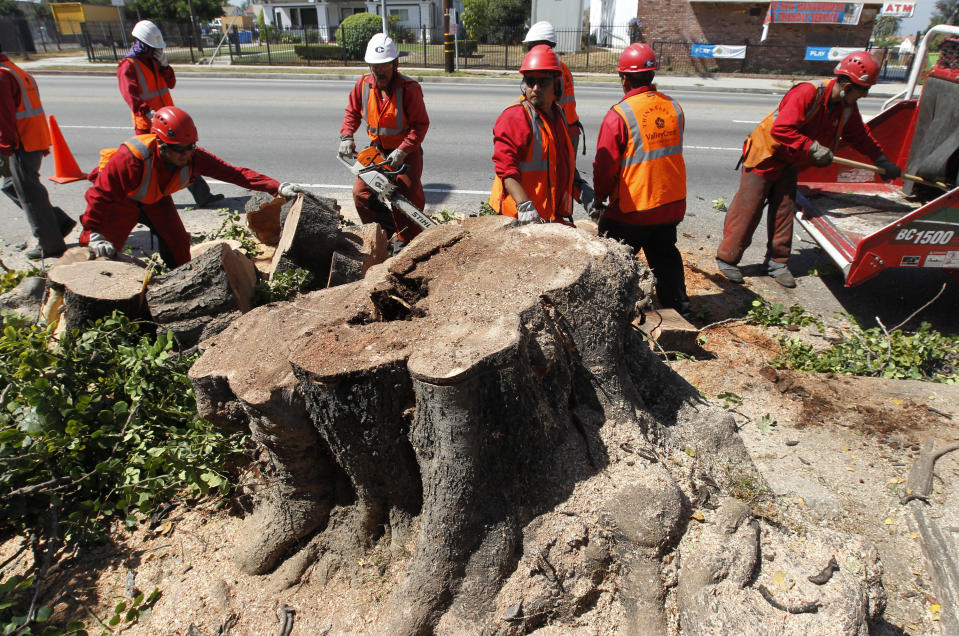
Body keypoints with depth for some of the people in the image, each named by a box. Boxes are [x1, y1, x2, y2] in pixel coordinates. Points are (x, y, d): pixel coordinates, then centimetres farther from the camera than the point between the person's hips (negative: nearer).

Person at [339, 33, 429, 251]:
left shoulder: (409, 88, -19)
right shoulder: (363, 84, -4)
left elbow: (421, 124, -20)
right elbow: (352, 111, 10)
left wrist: (402, 151, -28)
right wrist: (346, 137, -7)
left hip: (407, 151, -5)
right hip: (376, 149, 5)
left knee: (408, 196, -11)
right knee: (361, 193, 0)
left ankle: (406, 242, 7)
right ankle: (387, 231, 18)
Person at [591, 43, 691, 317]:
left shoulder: (619, 115, -17)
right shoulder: (673, 108, 2)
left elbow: (605, 166, -14)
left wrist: (599, 199, 1)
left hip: (631, 208, -6)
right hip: (670, 203, 6)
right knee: (665, 256, 21)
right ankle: (678, 307, 31)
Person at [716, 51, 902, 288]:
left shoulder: (847, 107, 2)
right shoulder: (807, 93, -25)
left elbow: (860, 136, 16)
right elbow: (781, 129, -32)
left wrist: (881, 161, 13)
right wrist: (812, 148, -31)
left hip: (791, 163, 8)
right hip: (765, 156, -8)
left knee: (784, 210, 6)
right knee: (748, 209, -6)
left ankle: (776, 261, 16)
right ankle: (727, 258, 4)